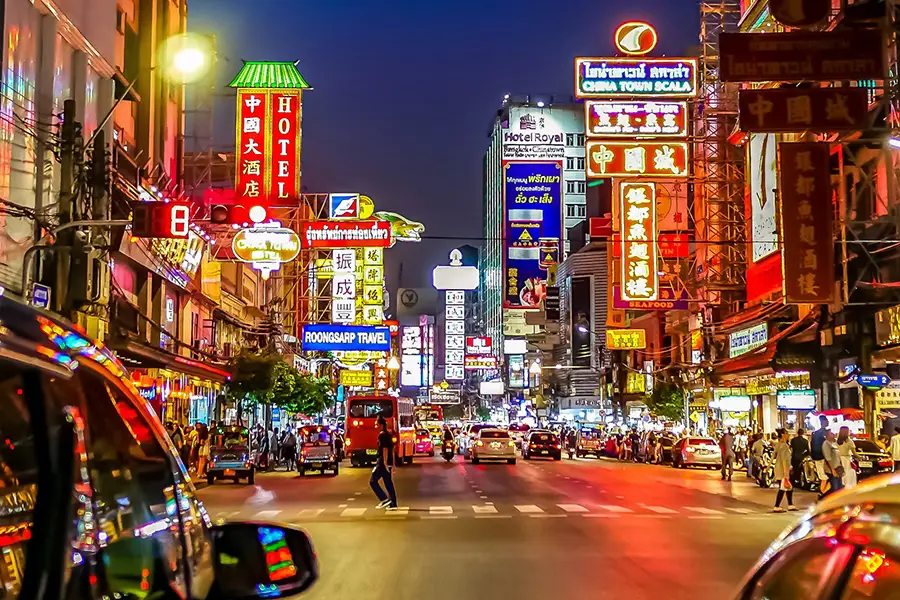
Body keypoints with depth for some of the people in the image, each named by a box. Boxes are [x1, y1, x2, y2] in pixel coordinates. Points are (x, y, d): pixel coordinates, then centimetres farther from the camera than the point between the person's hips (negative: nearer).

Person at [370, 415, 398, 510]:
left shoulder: (382, 435, -12)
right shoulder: (389, 434, 16)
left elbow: (385, 449, -20)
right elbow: (392, 450, 19)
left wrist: (385, 463, -23)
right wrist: (392, 464, 22)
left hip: (382, 462, -9)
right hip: (389, 462, 9)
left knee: (373, 481, -1)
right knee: (389, 483, 10)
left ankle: (384, 499, -9)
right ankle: (393, 504, 8)